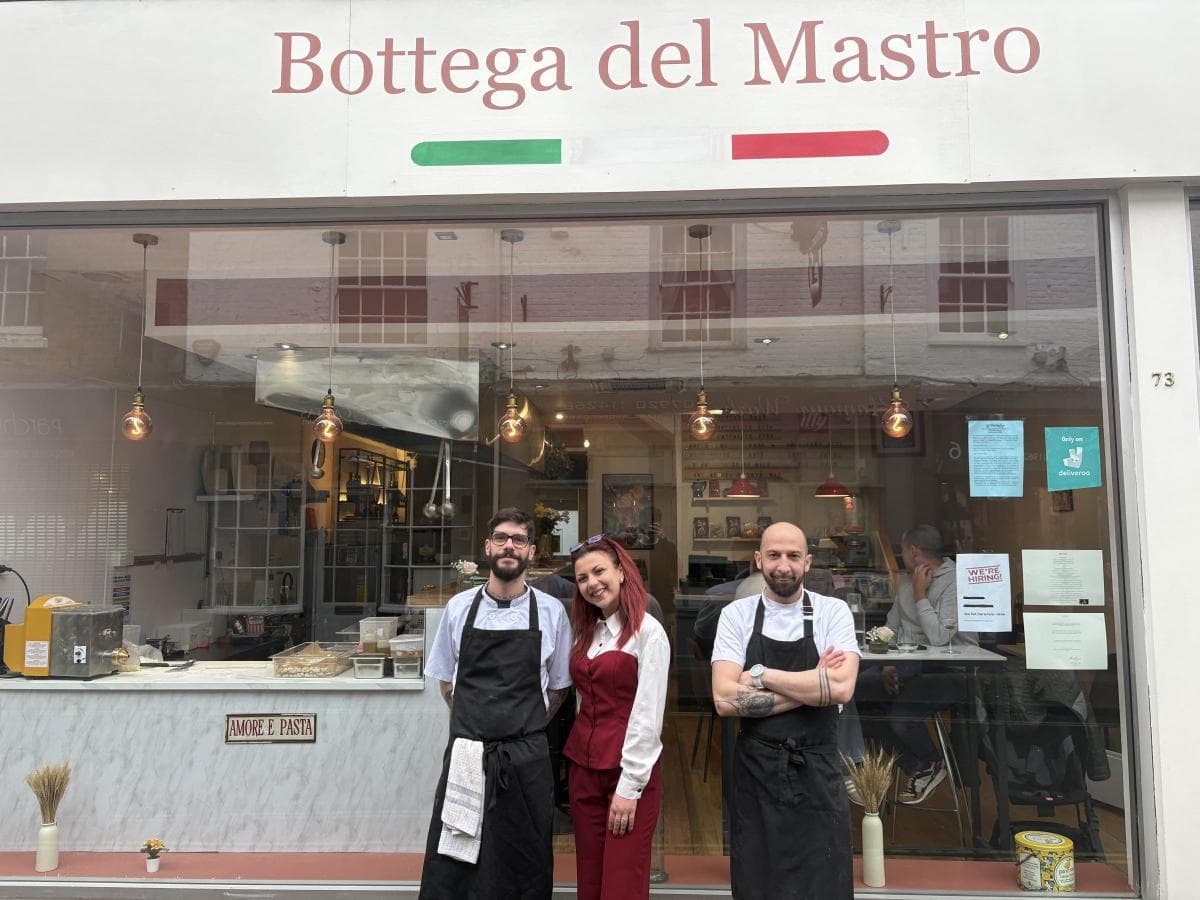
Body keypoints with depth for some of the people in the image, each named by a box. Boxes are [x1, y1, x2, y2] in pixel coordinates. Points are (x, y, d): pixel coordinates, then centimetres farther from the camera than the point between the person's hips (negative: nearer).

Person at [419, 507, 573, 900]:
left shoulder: (551, 612, -2)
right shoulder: (459, 607, 2)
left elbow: (557, 688, 9)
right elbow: (446, 682, 14)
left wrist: (525, 727, 7)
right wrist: (474, 724, 9)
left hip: (526, 761, -1)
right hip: (465, 754, 1)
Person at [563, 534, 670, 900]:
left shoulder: (648, 631, -12)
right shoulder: (586, 632, 10)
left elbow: (648, 715, -15)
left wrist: (629, 786, -15)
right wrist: (580, 756, 7)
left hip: (631, 775, -6)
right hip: (583, 770, 6)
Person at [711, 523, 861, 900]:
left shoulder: (833, 612, -2)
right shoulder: (736, 615, -2)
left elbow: (842, 687, -18)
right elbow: (725, 699, -13)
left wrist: (760, 674, -14)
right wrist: (812, 686, -13)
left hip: (817, 772, 0)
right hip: (755, 771, 1)